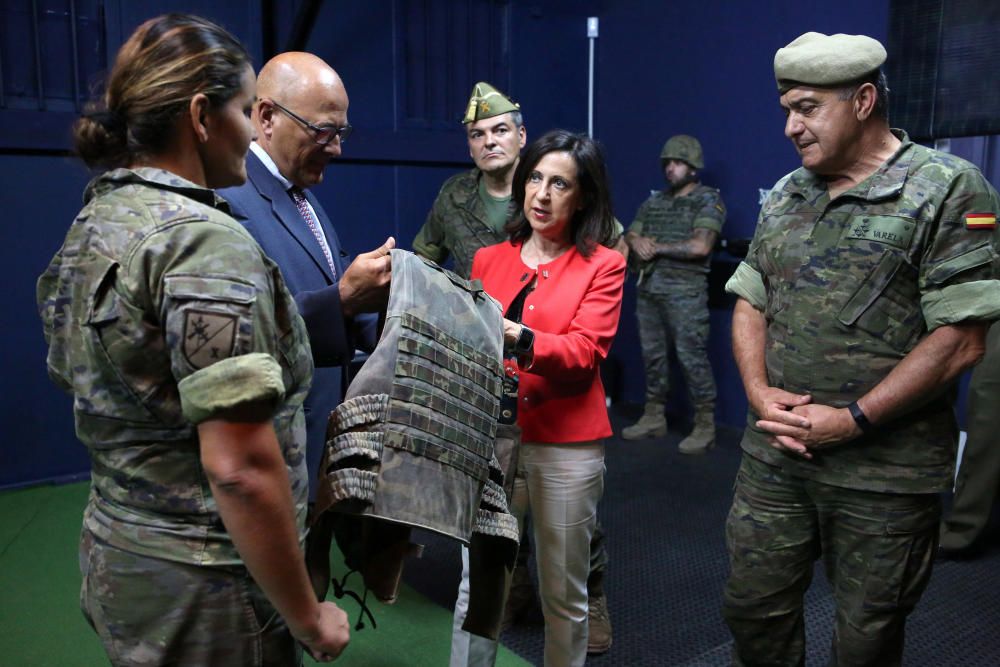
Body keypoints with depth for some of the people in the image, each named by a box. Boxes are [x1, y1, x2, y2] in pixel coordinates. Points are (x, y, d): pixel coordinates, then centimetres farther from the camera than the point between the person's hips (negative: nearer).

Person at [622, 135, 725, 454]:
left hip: (685, 291, -7)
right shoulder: (654, 201, 17)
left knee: (692, 357, -6)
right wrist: (637, 243, -10)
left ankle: (705, 427, 2)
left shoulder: (708, 200, -3)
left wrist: (657, 247, -8)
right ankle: (653, 418, 22)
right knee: (652, 355, 11)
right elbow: (630, 236, 14)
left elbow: (700, 246, -16)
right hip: (649, 288, 7)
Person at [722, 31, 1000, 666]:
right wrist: (761, 394, -5)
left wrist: (853, 420, -17)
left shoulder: (947, 190, -8)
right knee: (753, 611, 15)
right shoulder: (785, 197, 10)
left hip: (885, 475, -4)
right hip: (773, 459, 5)